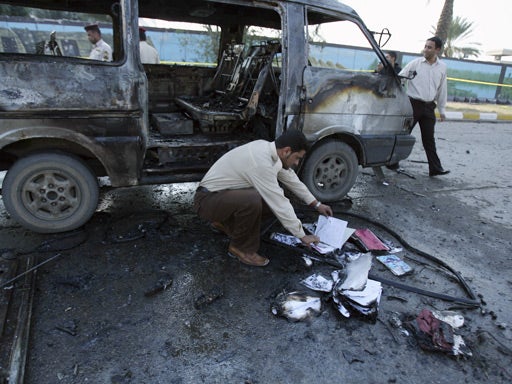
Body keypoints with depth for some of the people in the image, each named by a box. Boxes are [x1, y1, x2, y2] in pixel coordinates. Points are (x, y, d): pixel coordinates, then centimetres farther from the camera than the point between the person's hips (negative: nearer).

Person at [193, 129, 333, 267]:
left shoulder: (269, 148, -2)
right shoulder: (261, 161, -29)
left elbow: (292, 180, 11)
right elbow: (280, 205, -26)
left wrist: (317, 204, 15)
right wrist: (302, 236, -17)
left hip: (226, 194, 9)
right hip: (207, 200, -9)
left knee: (273, 201, 2)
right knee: (253, 200, -35)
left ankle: (225, 223, 16)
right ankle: (241, 247, -9)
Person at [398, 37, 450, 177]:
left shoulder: (442, 67, 9)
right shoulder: (415, 63, -2)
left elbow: (442, 89, 15)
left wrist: (442, 109, 15)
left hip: (429, 107, 3)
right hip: (413, 104, -3)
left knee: (429, 139, 5)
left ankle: (435, 168, 6)